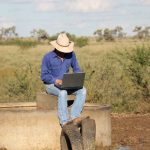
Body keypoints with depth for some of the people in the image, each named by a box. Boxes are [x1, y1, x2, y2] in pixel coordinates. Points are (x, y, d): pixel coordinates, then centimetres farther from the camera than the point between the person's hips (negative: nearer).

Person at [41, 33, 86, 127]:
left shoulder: (71, 54, 1)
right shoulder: (48, 57, -10)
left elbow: (77, 69, 11)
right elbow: (44, 76, -8)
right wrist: (55, 80, -25)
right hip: (51, 85, -5)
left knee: (82, 90, -23)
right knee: (63, 93, -37)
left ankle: (74, 117, -32)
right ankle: (65, 122, -37)